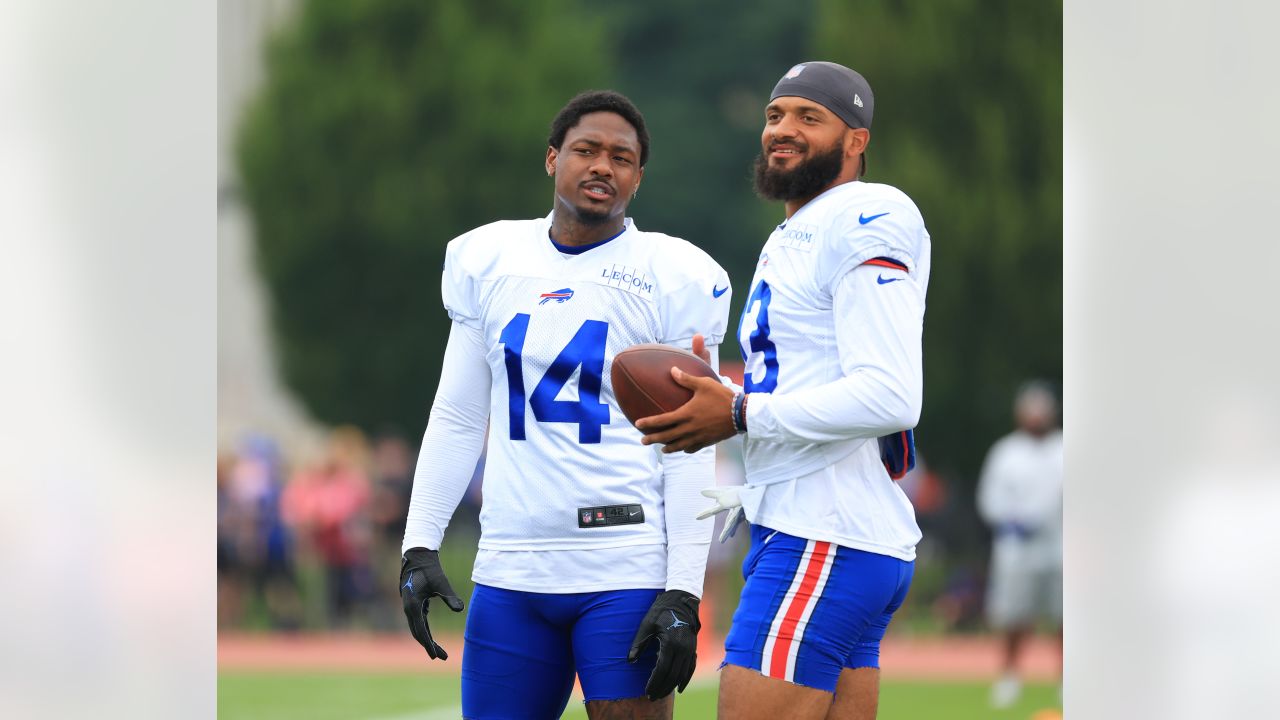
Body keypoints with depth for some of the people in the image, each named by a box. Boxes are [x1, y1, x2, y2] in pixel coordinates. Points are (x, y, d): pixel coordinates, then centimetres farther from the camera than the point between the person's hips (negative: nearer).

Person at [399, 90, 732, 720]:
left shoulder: (673, 279, -1)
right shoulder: (487, 261, 11)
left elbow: (689, 453, -2)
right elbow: (456, 419, 16)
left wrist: (683, 594, -9)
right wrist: (420, 545, 7)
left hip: (627, 576, -4)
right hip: (510, 570, 4)